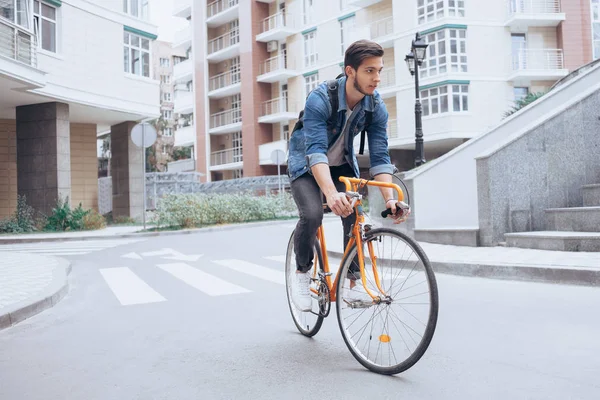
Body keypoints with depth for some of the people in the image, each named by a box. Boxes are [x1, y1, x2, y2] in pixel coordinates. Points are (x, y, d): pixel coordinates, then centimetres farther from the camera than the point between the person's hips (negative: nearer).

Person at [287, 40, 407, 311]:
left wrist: (389, 199, -35)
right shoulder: (320, 99, -32)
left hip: (342, 163, 4)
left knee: (356, 215, -17)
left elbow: (379, 157, -20)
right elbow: (316, 151, -42)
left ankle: (352, 278, 2)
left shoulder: (377, 107, -18)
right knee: (312, 215, -26)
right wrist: (331, 193, -58)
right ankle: (302, 272, 0)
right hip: (306, 163, -3)